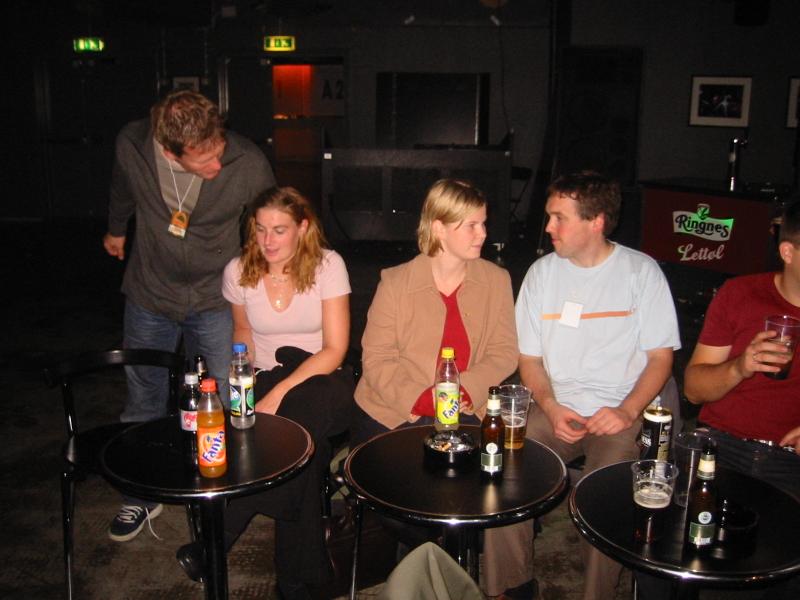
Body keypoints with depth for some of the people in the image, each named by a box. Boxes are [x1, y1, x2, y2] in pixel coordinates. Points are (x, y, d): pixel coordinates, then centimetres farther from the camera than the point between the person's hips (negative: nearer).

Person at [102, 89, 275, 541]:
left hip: (216, 299, -2)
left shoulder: (249, 164, -24)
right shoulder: (132, 145, -19)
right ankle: (142, 497, 35)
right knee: (143, 404, 13)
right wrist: (116, 230, 25)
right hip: (150, 294, 2)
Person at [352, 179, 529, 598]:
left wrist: (465, 390, -17)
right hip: (391, 415, -1)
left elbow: (503, 353, 1)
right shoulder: (396, 282, -4)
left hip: (462, 412, 2)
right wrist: (424, 400, -23)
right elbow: (377, 360, -8)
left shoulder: (496, 280, 4)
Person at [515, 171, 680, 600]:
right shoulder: (542, 272, 7)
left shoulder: (641, 271, 1)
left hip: (621, 412, -2)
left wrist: (628, 410, -15)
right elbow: (529, 358, 10)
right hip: (556, 408, 3)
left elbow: (660, 356, 1)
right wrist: (550, 407, -8)